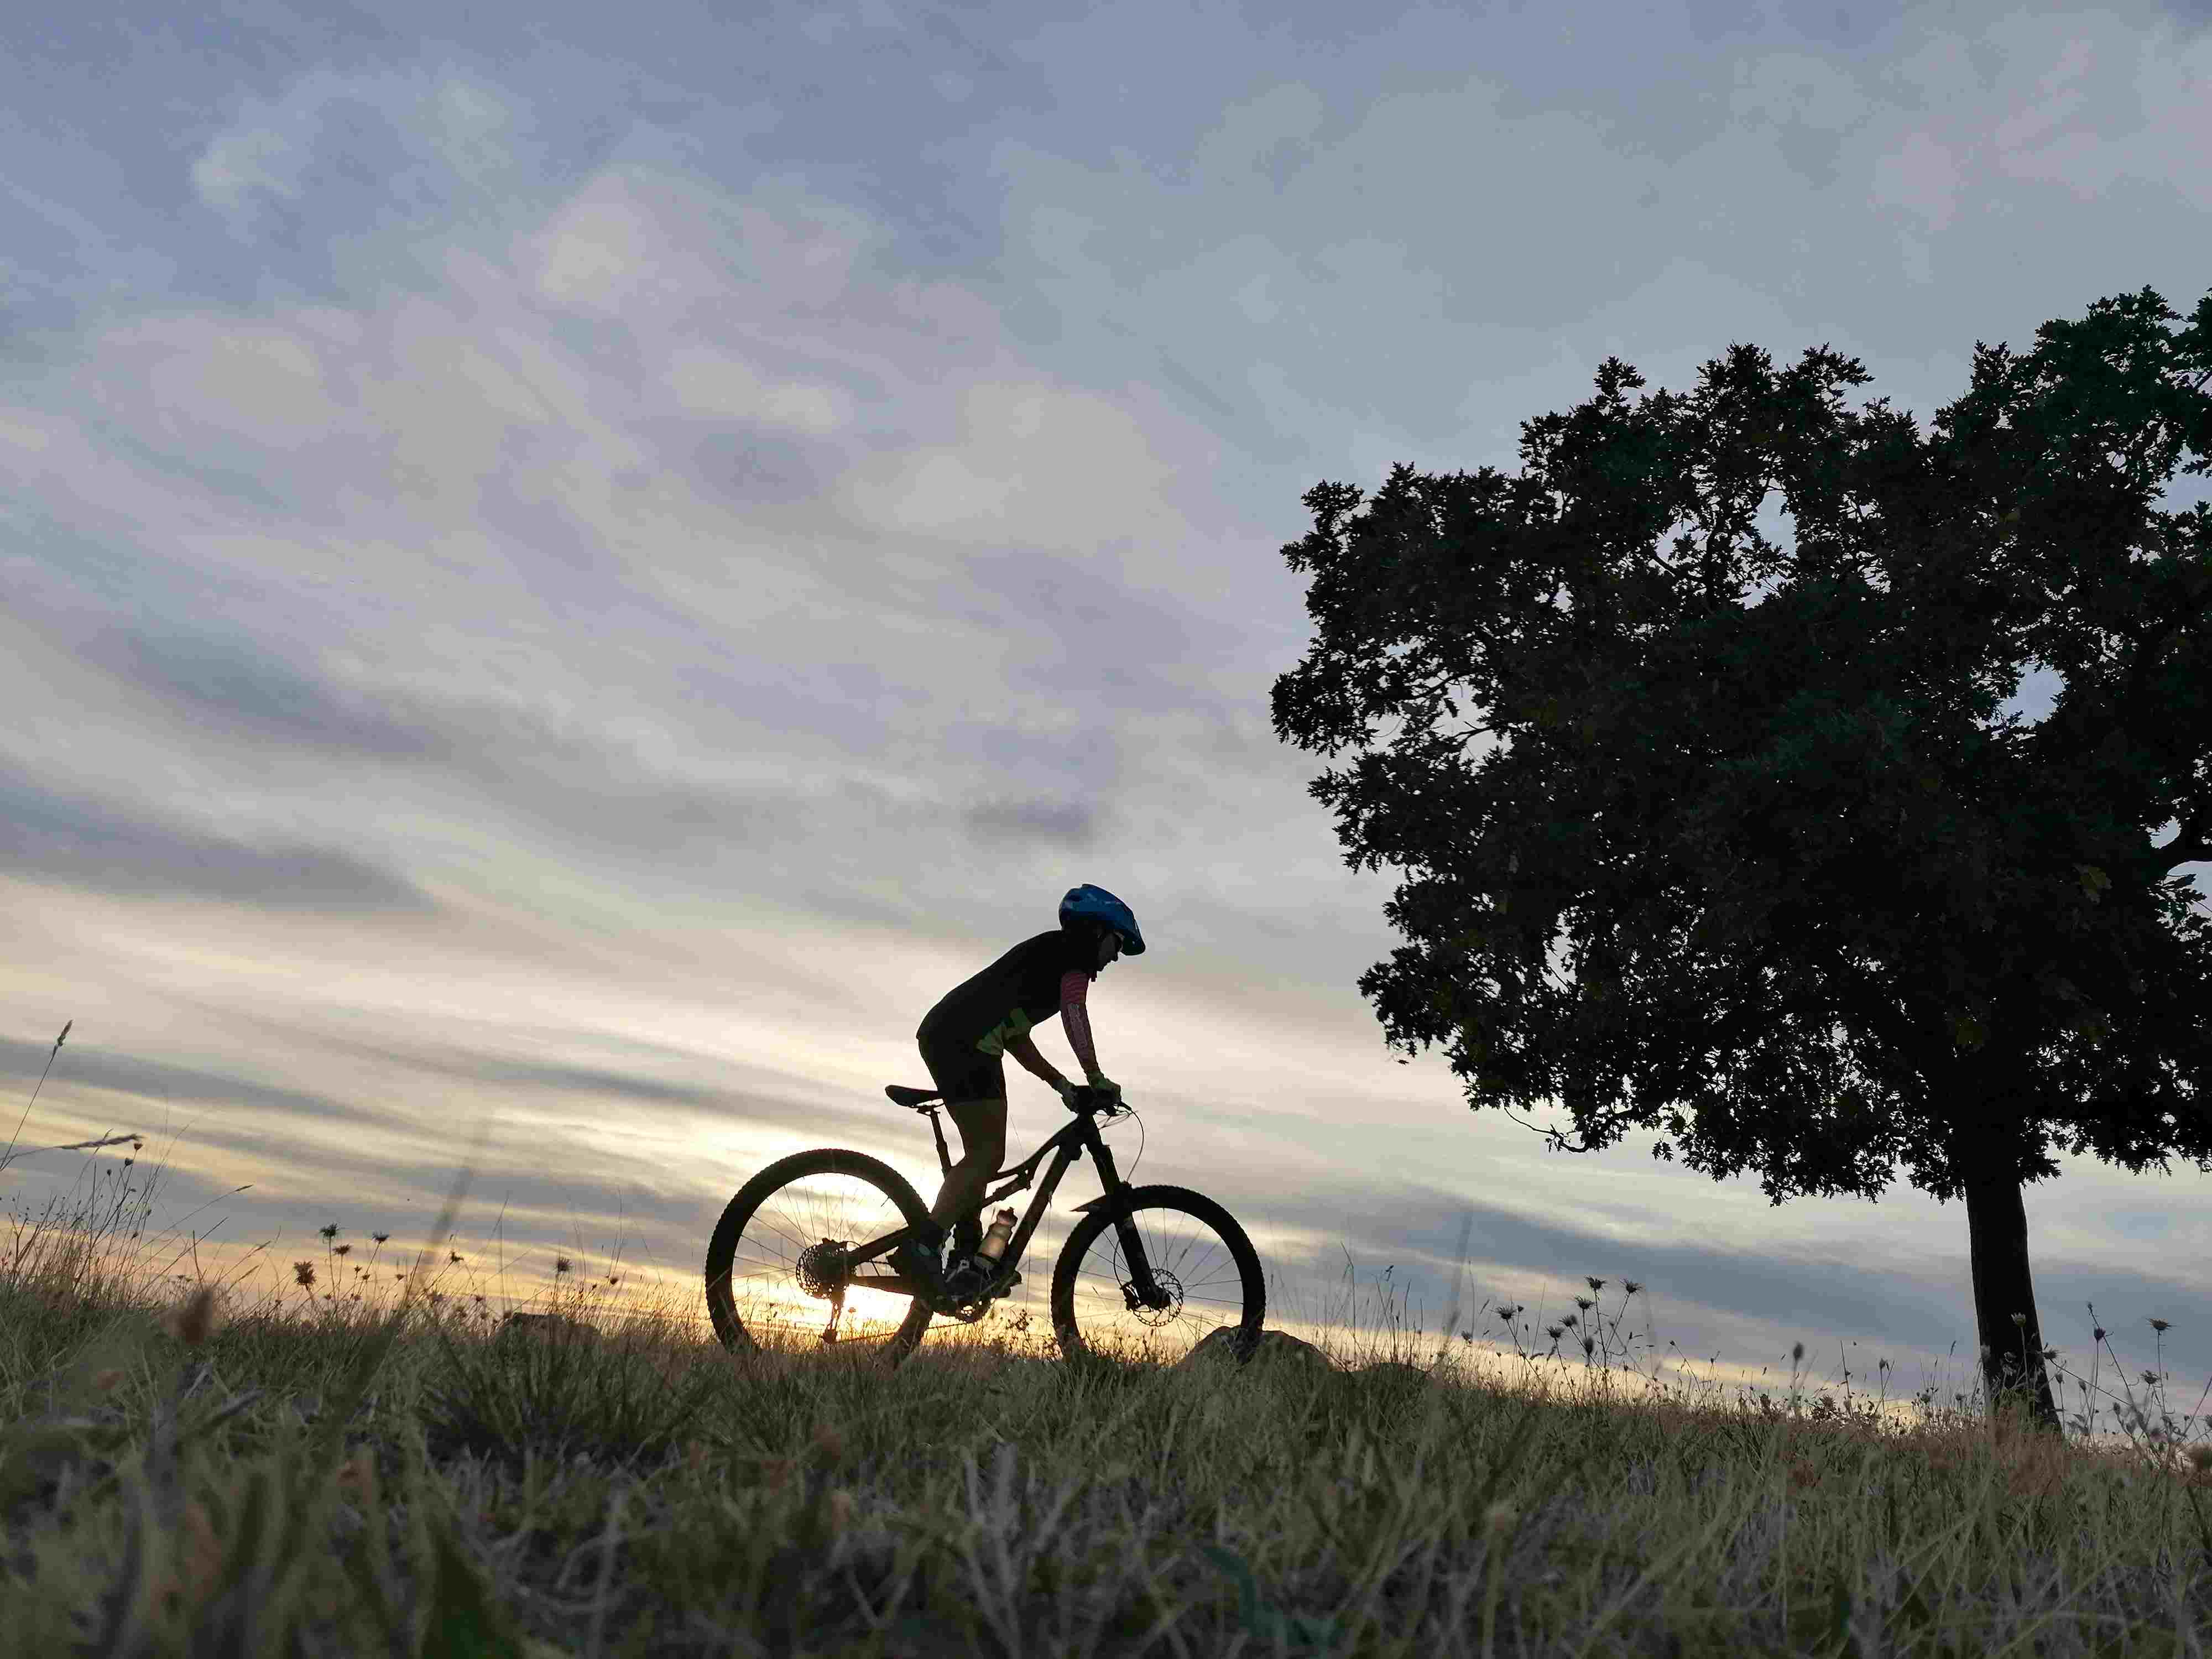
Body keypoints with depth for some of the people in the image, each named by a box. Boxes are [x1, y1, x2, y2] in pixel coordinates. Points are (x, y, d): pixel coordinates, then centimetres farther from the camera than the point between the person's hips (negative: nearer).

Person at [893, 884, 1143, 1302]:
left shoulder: (1045, 957, 32)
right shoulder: (1075, 948, 5)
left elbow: (1015, 1036, 29)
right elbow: (1074, 1010, -12)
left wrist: (1063, 1084, 26)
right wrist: (1096, 1077, -11)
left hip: (945, 1035, 10)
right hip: (964, 1040, -10)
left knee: (983, 1154, 13)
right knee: (989, 1155, -11)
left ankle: (969, 1263, 15)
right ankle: (919, 1249, -17)